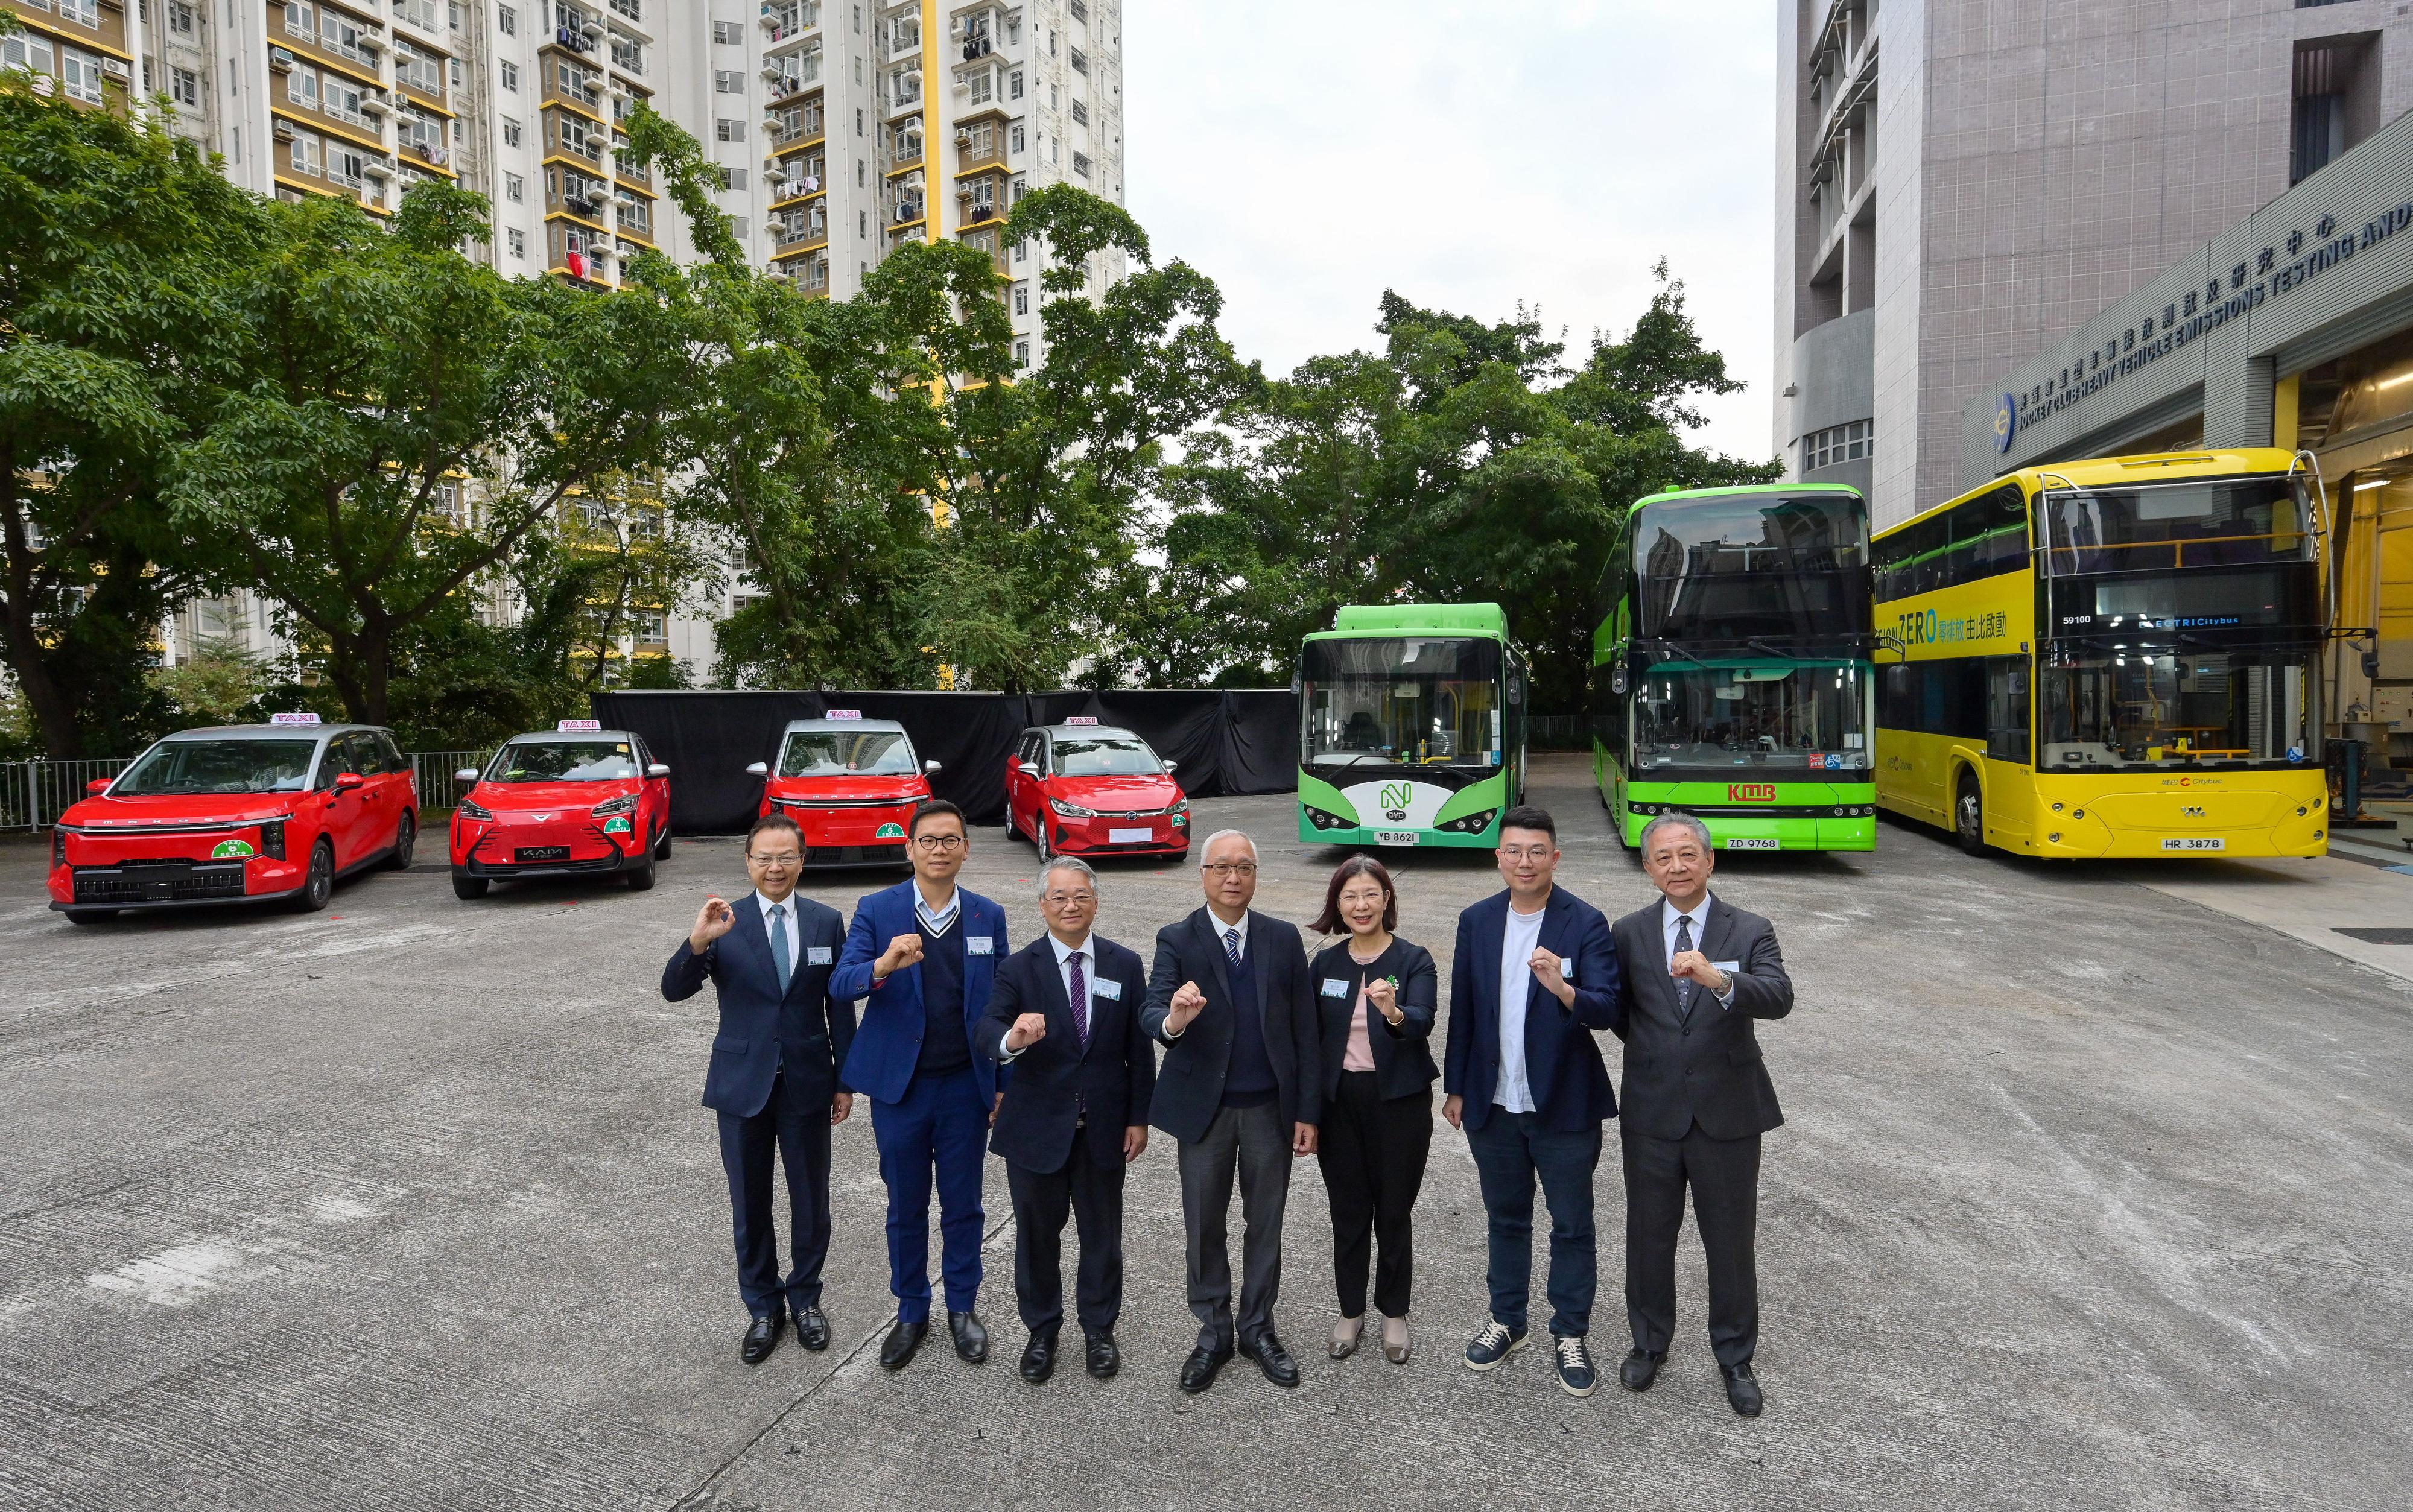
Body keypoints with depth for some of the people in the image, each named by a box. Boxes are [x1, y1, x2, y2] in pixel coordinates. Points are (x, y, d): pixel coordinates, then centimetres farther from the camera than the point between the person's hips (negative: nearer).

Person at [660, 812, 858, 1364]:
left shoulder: (826, 922, -3)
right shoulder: (724, 921, -6)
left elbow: (840, 1007, 2)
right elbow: (674, 990, -14)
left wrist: (845, 1081, 2)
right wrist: (697, 942, -33)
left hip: (807, 1084, 1)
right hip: (742, 1084, 0)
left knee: (811, 1202, 13)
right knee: (750, 1206, 14)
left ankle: (805, 1298, 35)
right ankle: (763, 1307, 32)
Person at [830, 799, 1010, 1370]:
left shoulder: (988, 916, 0)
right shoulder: (876, 910, -6)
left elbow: (1000, 1004, 3)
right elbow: (841, 983, -16)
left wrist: (1003, 1085, 1)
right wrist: (884, 965, -38)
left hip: (965, 1086, 1)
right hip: (900, 1086, -1)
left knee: (963, 1205, 13)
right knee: (906, 1208, 13)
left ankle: (963, 1307, 32)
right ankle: (911, 1313, 31)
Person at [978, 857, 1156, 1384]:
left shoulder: (1125, 965, -2)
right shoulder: (1019, 968, -8)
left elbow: (1139, 1048, 2)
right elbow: (988, 1034, -22)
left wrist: (1140, 1117, 0)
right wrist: (1012, 1039, -45)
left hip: (1104, 1126, 1)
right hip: (1037, 1127, -1)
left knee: (1102, 1233, 15)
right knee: (1037, 1233, 14)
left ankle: (1099, 1330, 35)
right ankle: (1041, 1331, 35)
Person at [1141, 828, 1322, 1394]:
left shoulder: (1283, 939, -2)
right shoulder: (1177, 941, -7)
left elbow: (1304, 1029, 0)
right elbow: (1150, 1016, -19)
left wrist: (1308, 1111, -3)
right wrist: (1173, 1020, -43)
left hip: (1271, 1108, 2)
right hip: (1203, 1109, -1)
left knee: (1265, 1223, 15)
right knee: (1204, 1226, 12)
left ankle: (1257, 1327, 34)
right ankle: (1213, 1332, 31)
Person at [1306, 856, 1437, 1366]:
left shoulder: (1414, 960, -8)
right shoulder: (1325, 964, 2)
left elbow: (1423, 1021, -25)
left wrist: (1395, 1014, -47)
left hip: (1399, 1103, -2)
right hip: (1339, 1103, 3)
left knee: (1394, 1212, 10)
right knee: (1348, 1213, 12)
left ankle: (1394, 1313, 30)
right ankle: (1350, 1312, 31)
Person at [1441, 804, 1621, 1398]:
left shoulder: (1586, 924, -11)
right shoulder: (1476, 921, 1)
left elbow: (1606, 1009, -19)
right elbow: (1462, 1009, 6)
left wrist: (1562, 988, -39)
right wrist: (1455, 1087, 8)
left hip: (1565, 1105, -3)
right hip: (1493, 1104, 3)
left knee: (1572, 1226, 10)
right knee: (1506, 1219, 18)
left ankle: (1571, 1335, 28)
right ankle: (1507, 1322, 35)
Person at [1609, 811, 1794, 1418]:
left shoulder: (1750, 931, -6)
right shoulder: (1629, 933, 0)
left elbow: (1779, 998, -25)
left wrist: (1720, 980, -42)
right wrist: (1654, 1054, 6)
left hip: (1727, 1113, -1)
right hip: (1652, 1112, 2)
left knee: (1731, 1242, 12)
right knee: (1649, 1236, 15)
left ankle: (1735, 1358, 33)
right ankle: (1649, 1343, 36)